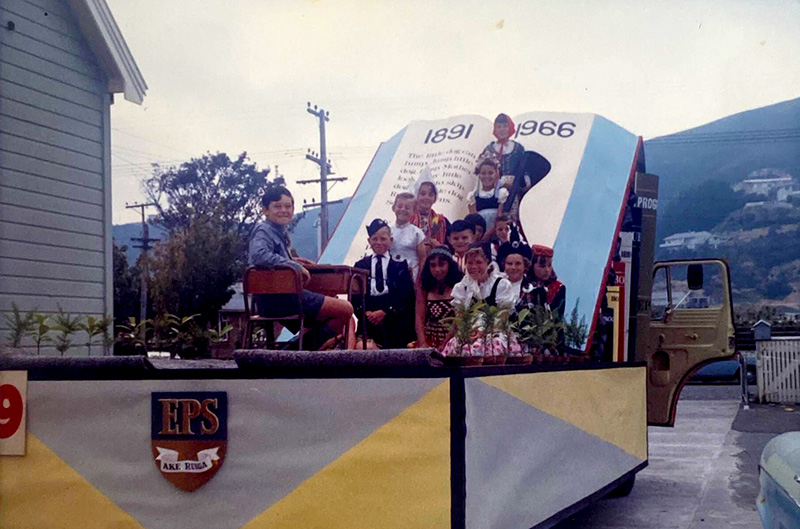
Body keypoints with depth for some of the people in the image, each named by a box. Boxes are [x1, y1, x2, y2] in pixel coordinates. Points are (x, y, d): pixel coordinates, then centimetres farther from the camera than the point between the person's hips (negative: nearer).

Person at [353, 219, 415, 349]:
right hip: (368, 322, 1)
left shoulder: (400, 264, 9)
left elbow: (404, 294, 0)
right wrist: (365, 312, -10)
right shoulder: (361, 265, 15)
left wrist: (385, 312, -11)